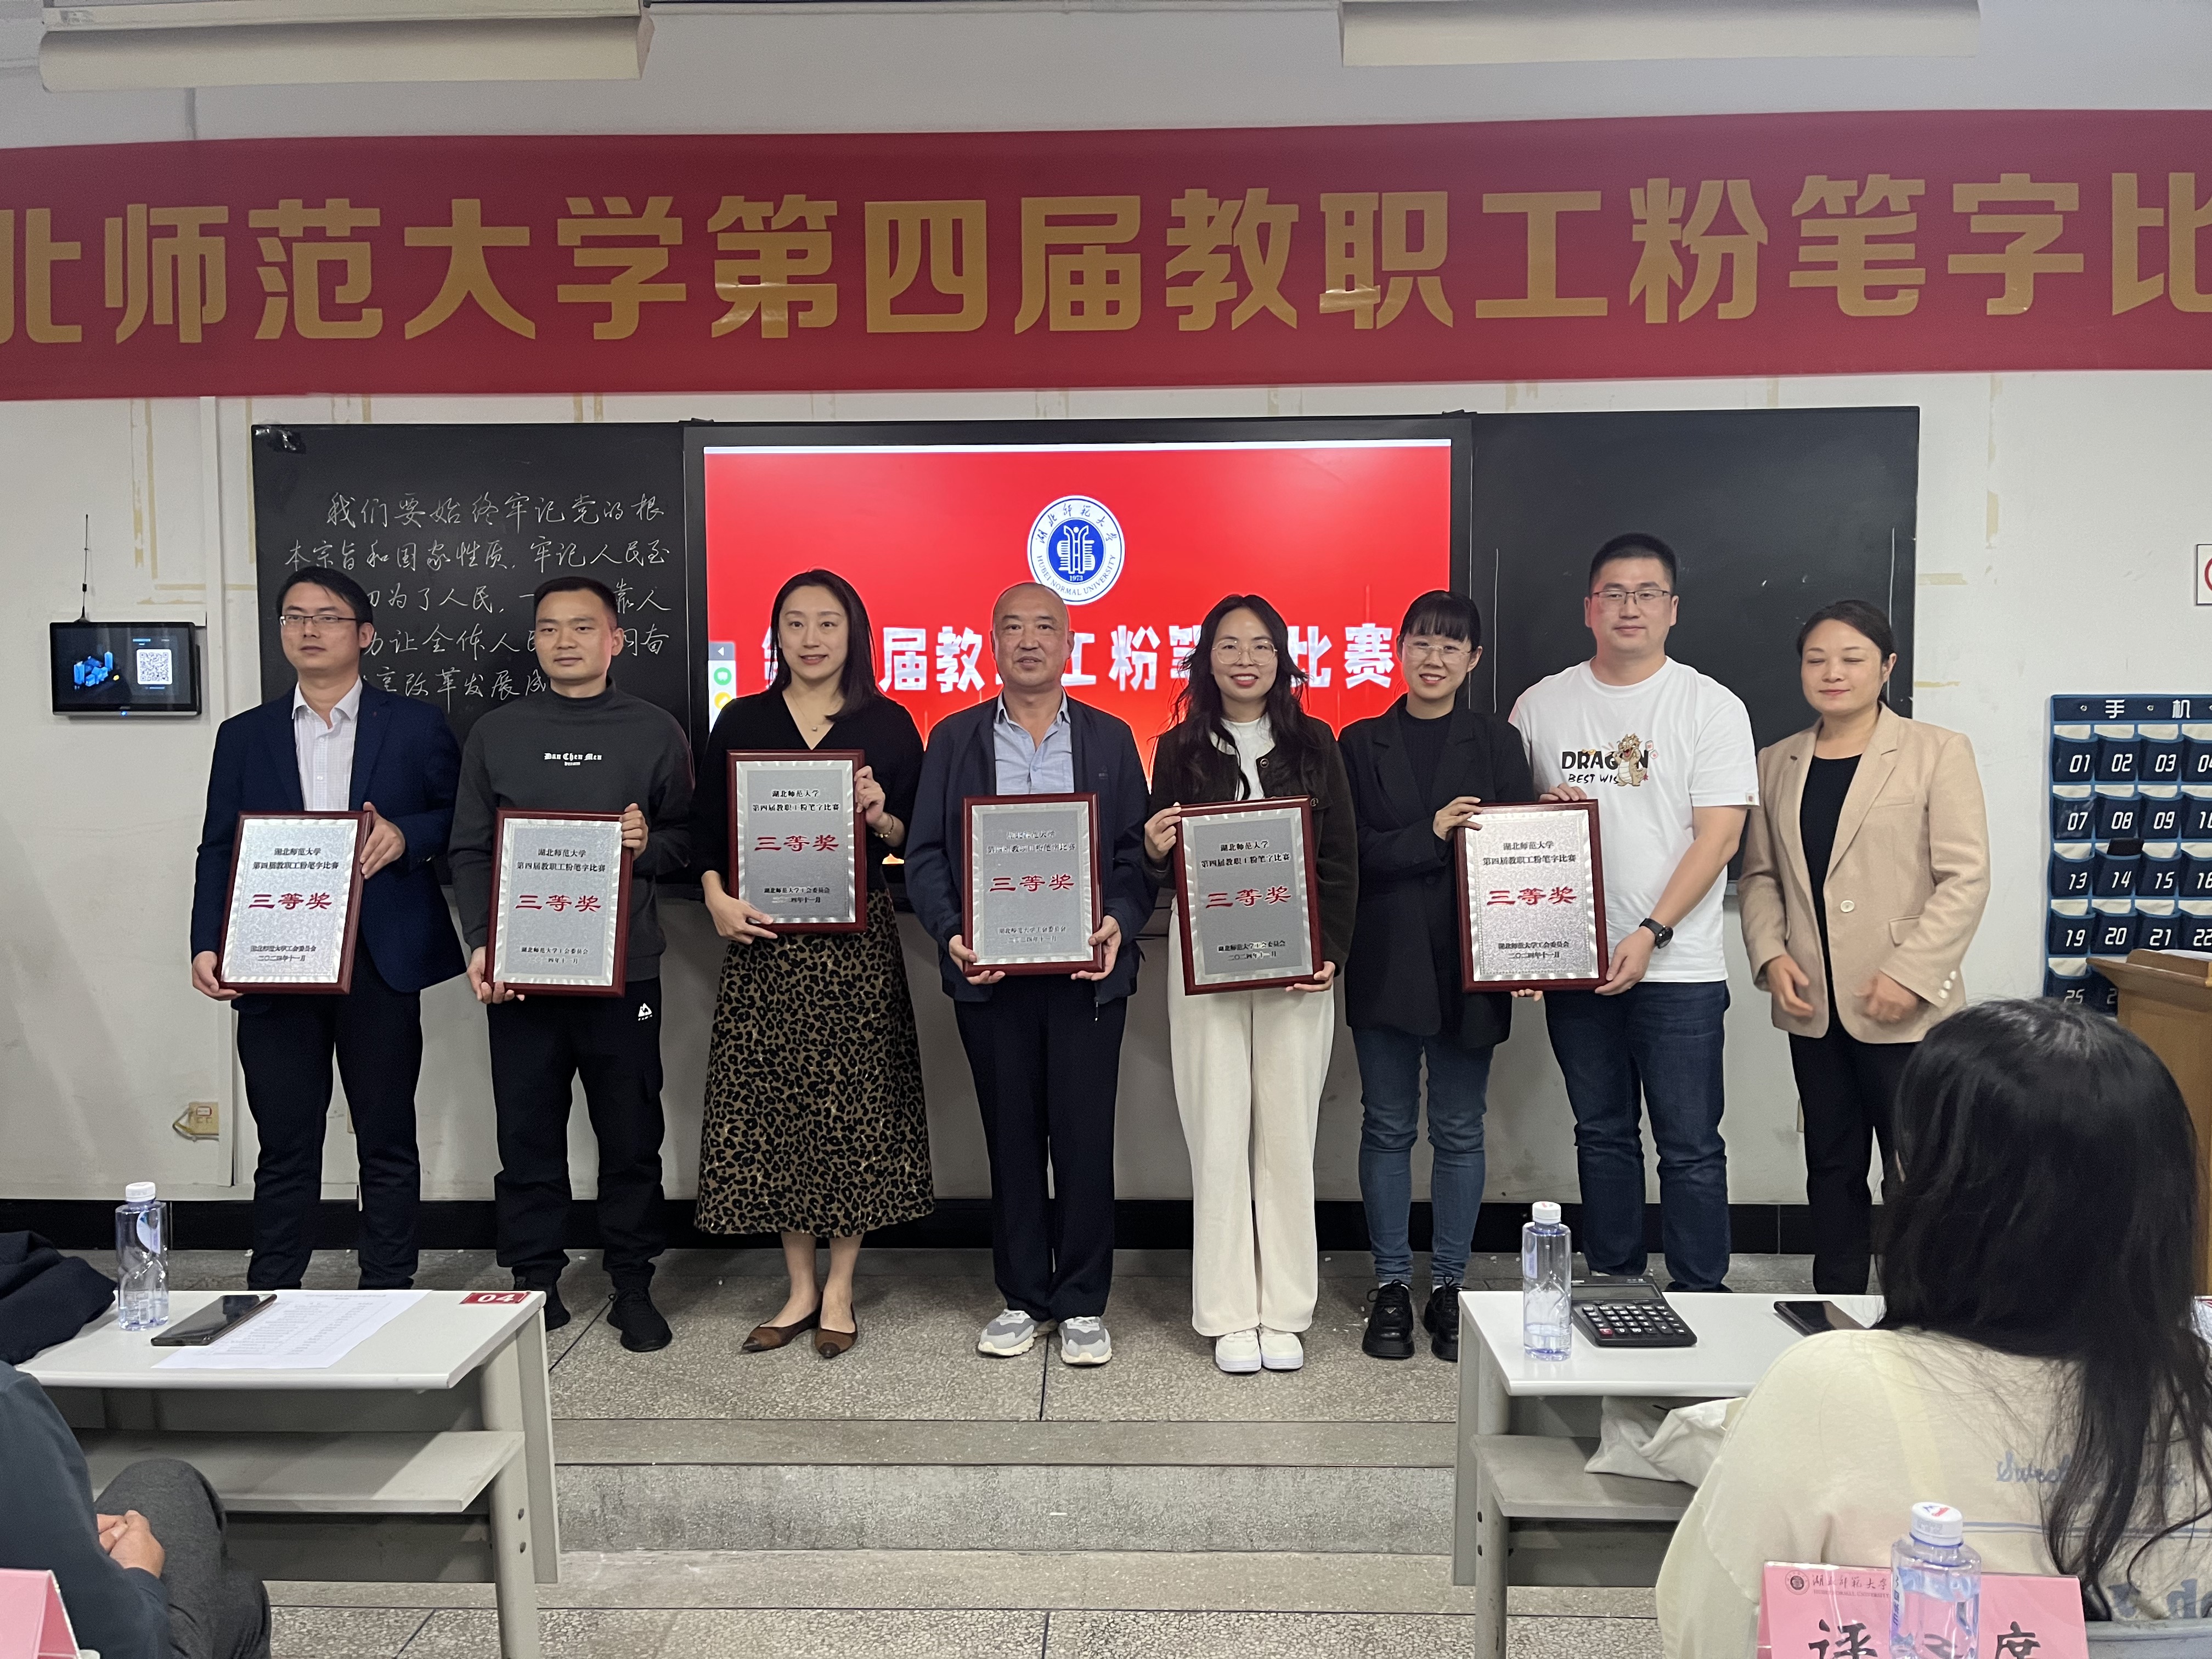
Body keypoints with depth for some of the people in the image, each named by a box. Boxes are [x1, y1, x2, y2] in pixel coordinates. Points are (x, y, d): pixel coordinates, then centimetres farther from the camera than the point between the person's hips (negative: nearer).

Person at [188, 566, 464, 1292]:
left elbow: (463, 819, 6)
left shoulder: (416, 726, 5)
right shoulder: (244, 736, 12)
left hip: (380, 964, -1)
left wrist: (406, 834, -14)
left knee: (388, 1143, 7)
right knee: (285, 1149, 8)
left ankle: (389, 1297, 19)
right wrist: (207, 945, -4)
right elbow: (219, 851, 9)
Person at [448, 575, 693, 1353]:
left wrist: (650, 845, -14)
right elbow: (470, 850, 7)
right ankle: (534, 1285, 21)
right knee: (528, 1135, 7)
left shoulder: (655, 731, 5)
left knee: (631, 1136, 6)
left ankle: (633, 1288, 19)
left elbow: (689, 840, 8)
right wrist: (480, 944, -5)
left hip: (624, 967, -1)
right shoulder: (496, 733, 8)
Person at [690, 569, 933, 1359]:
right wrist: (719, 900, -7)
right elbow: (706, 827, 9)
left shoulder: (887, 724, 6)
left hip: (856, 940, -1)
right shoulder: (741, 722, 10)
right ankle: (801, 1287, 19)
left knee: (854, 1105, 1)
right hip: (763, 939, 2)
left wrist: (881, 819, -14)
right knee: (770, 1103, 3)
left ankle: (839, 1290, 16)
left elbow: (918, 838, 6)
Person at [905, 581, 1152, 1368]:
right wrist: (951, 933, -12)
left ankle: (1082, 1304, 17)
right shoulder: (954, 738, 8)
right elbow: (926, 854, 4)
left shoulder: (1111, 739, 8)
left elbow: (1135, 853, 4)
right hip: (989, 971, 1)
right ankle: (1024, 1297, 24)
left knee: (1084, 1137, 3)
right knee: (1011, 1138, 9)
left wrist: (1119, 926, -14)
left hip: (1087, 971, -1)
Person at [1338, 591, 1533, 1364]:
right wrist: (1430, 836, -18)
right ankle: (1391, 1286, 19)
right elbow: (1352, 851, -4)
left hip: (1469, 964, 0)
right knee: (1388, 1126, 7)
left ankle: (1448, 1286, 20)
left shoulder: (1497, 743, 6)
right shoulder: (1362, 743, 6)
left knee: (1459, 1129, 7)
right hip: (1388, 965, 0)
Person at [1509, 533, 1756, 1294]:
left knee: (1689, 1146, 1)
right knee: (1602, 1135, 14)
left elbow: (1719, 835, -7)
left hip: (1678, 967, -3)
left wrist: (1651, 933, -16)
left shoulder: (1712, 706, -1)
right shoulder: (1542, 705, 8)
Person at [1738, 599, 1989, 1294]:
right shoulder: (1777, 763, 11)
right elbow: (1760, 874, 12)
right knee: (1832, 1165, 14)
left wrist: (1911, 974, -16)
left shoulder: (1937, 752, -3)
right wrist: (1771, 955, -4)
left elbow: (1965, 879, -8)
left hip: (1905, 1010, -4)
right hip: (1814, 1006, 5)